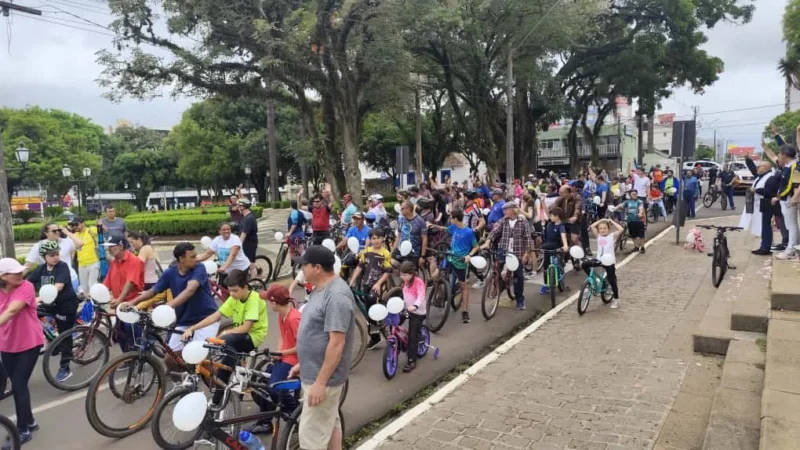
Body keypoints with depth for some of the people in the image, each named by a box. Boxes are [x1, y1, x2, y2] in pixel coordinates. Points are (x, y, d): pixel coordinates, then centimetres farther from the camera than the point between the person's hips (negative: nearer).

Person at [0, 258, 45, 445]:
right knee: (17, 385, 15)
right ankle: (29, 421, 33)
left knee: (19, 386, -5)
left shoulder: (26, 287, -17)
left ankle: (23, 430, 7)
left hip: (29, 344, -5)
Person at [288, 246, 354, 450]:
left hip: (324, 377, -10)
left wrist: (320, 382, -24)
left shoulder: (337, 296, -25)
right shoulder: (321, 289, 7)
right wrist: (302, 364, 19)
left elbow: (336, 344, -26)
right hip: (315, 372, 10)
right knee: (330, 423, 21)